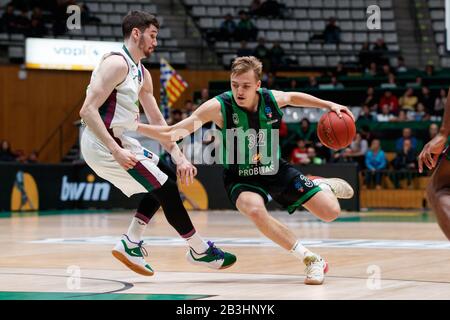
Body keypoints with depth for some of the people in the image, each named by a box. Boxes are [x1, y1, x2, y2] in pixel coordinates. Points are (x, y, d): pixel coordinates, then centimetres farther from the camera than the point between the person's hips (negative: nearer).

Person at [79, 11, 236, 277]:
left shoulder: (142, 74, 15)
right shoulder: (117, 63, -16)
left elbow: (157, 120, 18)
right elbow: (88, 111, -23)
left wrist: (179, 157, 9)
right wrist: (116, 151, -29)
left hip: (118, 141, 10)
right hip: (103, 145, -10)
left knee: (165, 177, 18)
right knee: (166, 188, -7)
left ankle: (131, 244, 14)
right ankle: (200, 251, 8)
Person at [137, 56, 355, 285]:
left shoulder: (272, 99, -13)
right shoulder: (218, 107, -24)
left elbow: (293, 97, 14)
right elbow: (171, 133, -26)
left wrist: (329, 105, 14)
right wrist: (135, 126, -39)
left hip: (276, 170, 3)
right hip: (241, 178, -3)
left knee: (331, 212, -4)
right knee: (255, 211, -39)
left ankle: (323, 185, 36)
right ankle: (311, 260, -25)